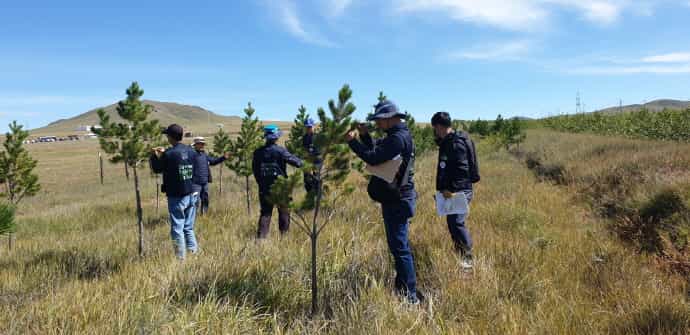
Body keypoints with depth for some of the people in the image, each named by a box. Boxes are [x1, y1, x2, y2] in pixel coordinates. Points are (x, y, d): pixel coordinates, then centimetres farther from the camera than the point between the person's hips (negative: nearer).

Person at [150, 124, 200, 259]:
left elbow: (157, 169, -1)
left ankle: (181, 258, 7)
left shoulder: (169, 154, -14)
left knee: (177, 229, 4)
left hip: (176, 197, -5)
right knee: (189, 228, 16)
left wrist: (155, 155, 18)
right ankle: (194, 253, 16)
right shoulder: (192, 151, 1)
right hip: (191, 195, 5)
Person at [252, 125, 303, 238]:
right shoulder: (281, 151, -15)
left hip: (264, 188, 3)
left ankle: (261, 237, 5)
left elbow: (255, 169, 5)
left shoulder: (258, 152, -2)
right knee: (284, 212, 13)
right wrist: (301, 162, 7)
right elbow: (296, 162, -15)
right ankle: (284, 235, 21)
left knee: (265, 212, 11)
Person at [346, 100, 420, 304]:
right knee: (399, 245, 19)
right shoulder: (397, 135, 14)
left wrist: (352, 141, -18)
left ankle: (409, 295, 2)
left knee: (399, 247, -5)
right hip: (396, 198, 11)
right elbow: (376, 154, 18)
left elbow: (373, 158, -27)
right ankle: (403, 287, 31)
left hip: (396, 201, -11)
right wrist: (365, 135, 6)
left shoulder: (398, 138, -19)